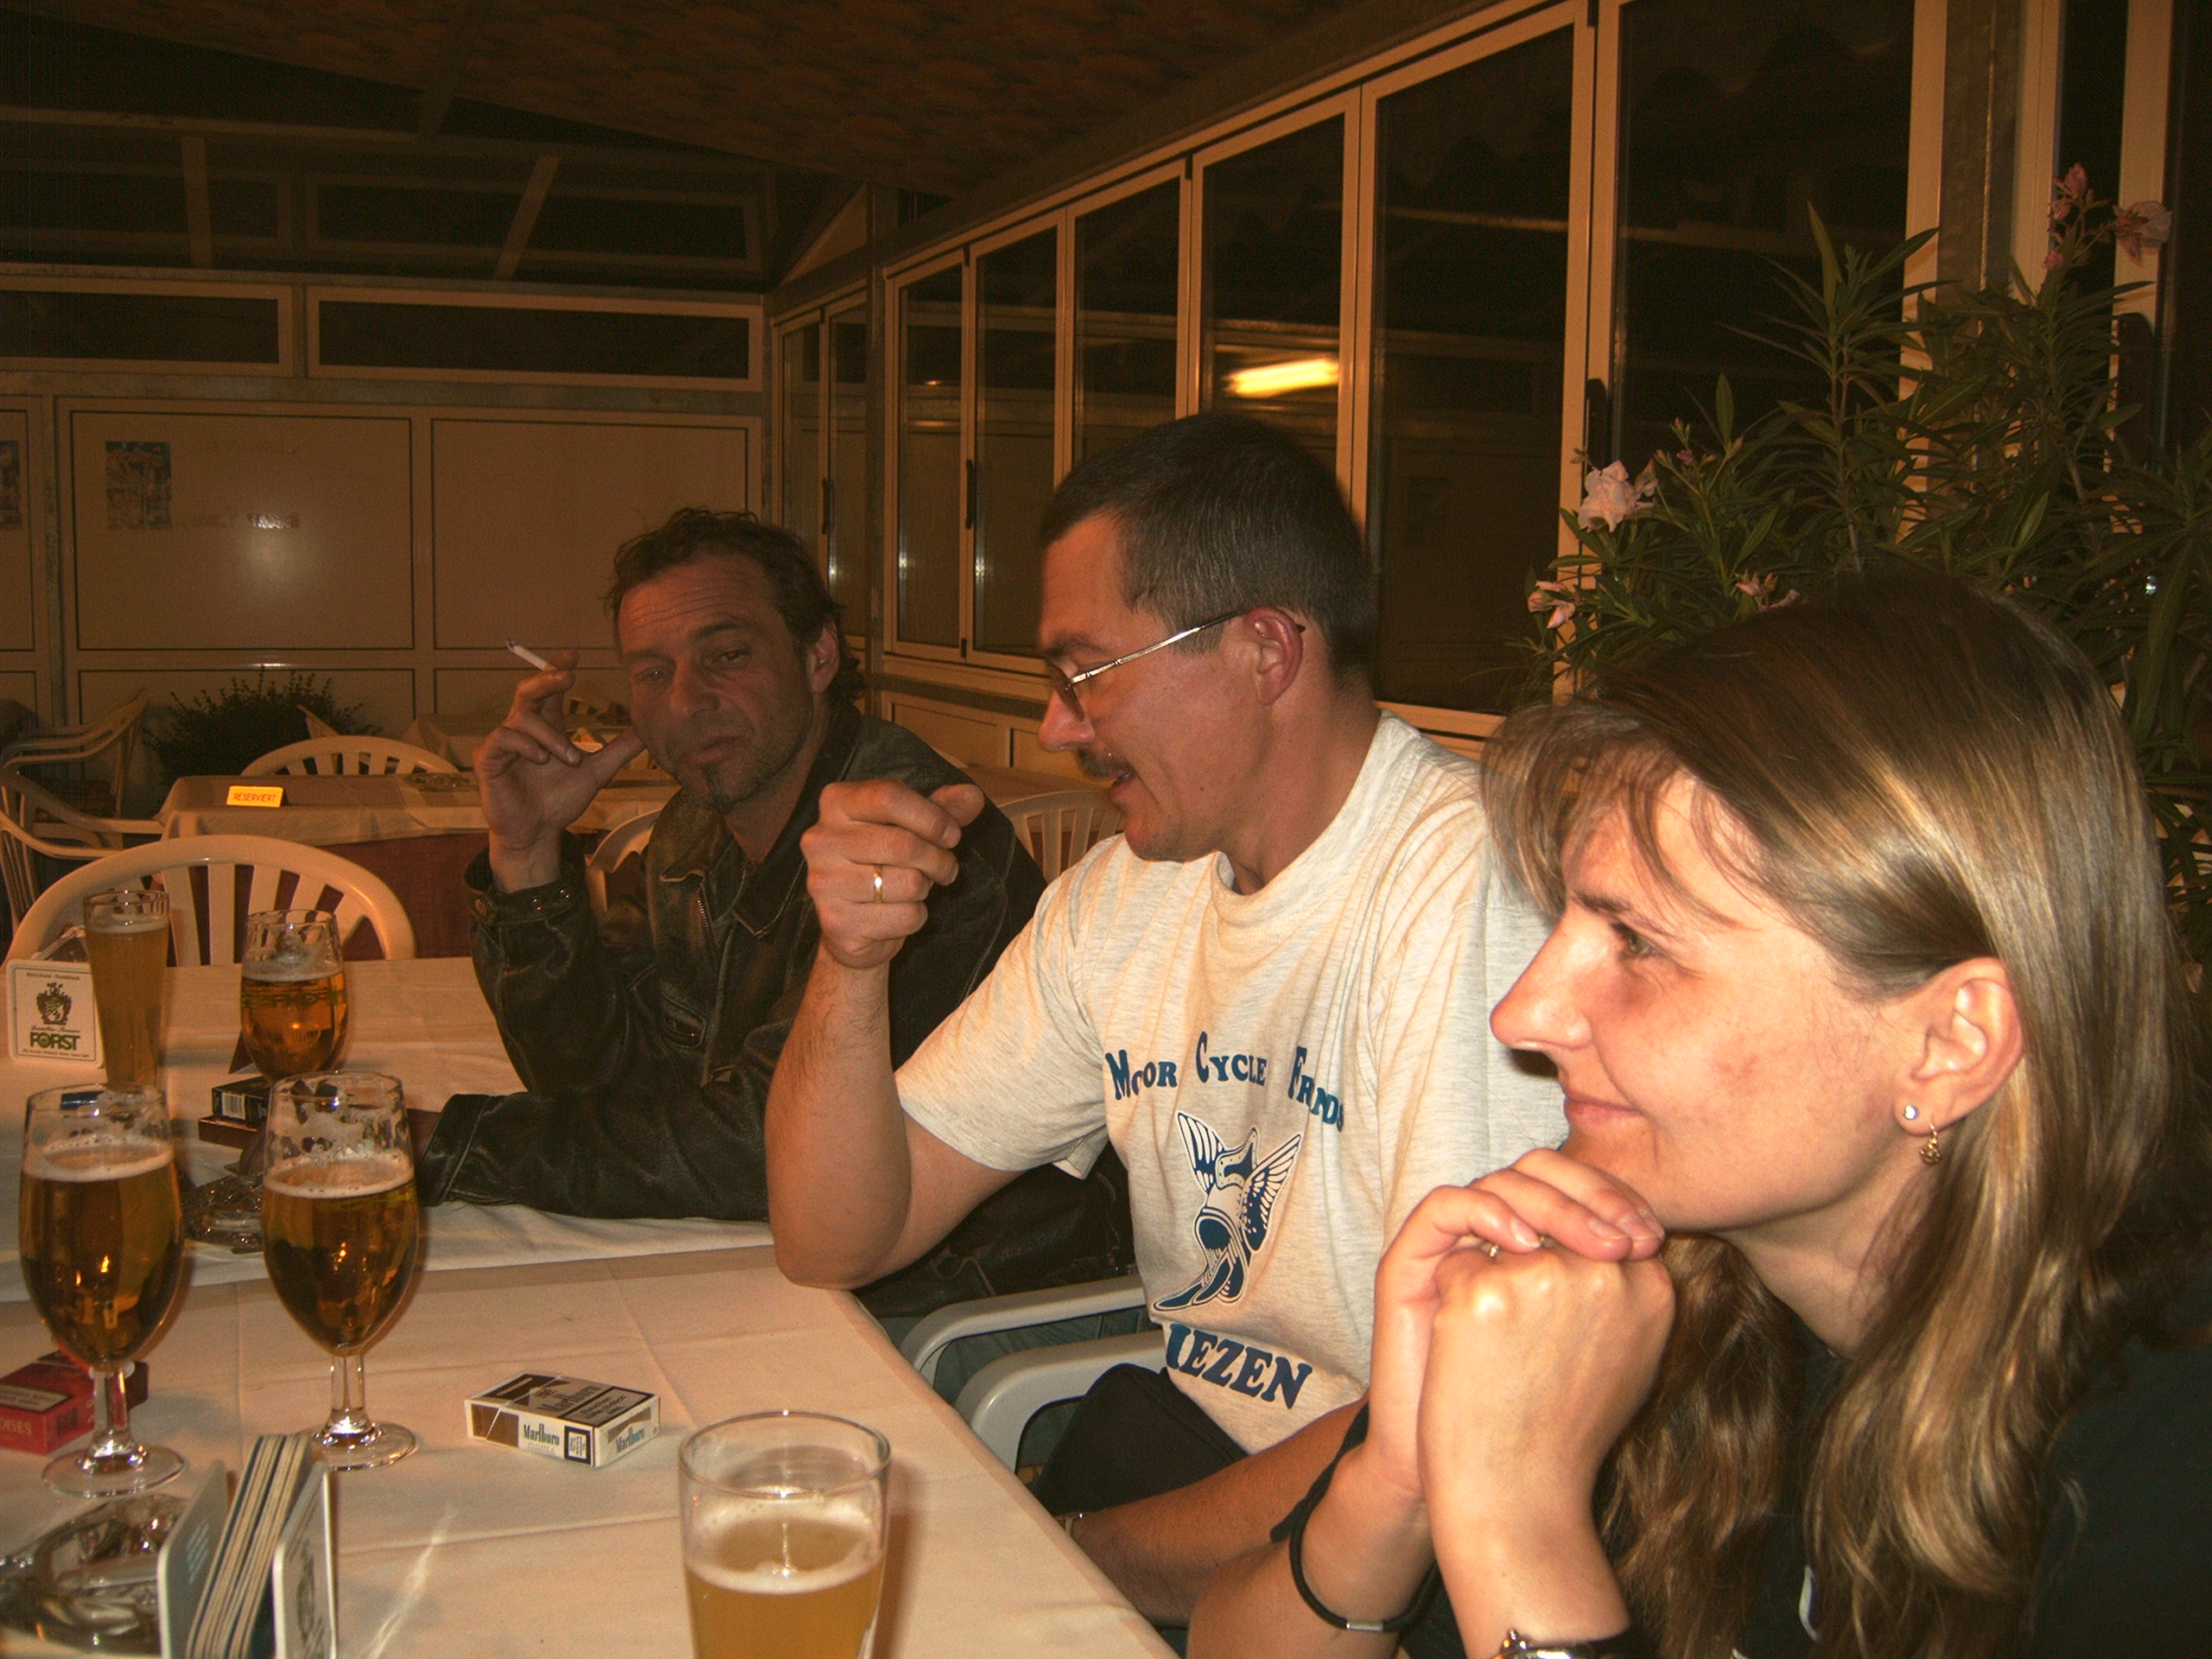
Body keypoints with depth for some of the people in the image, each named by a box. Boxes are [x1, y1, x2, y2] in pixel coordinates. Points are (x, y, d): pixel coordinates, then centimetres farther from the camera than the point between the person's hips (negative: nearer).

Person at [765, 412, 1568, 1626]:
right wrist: (851, 965, -9)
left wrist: (1084, 1559, -14)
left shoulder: (1473, 886, -19)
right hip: (1170, 1446, 6)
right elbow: (834, 1244, 6)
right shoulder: (1120, 900, 5)